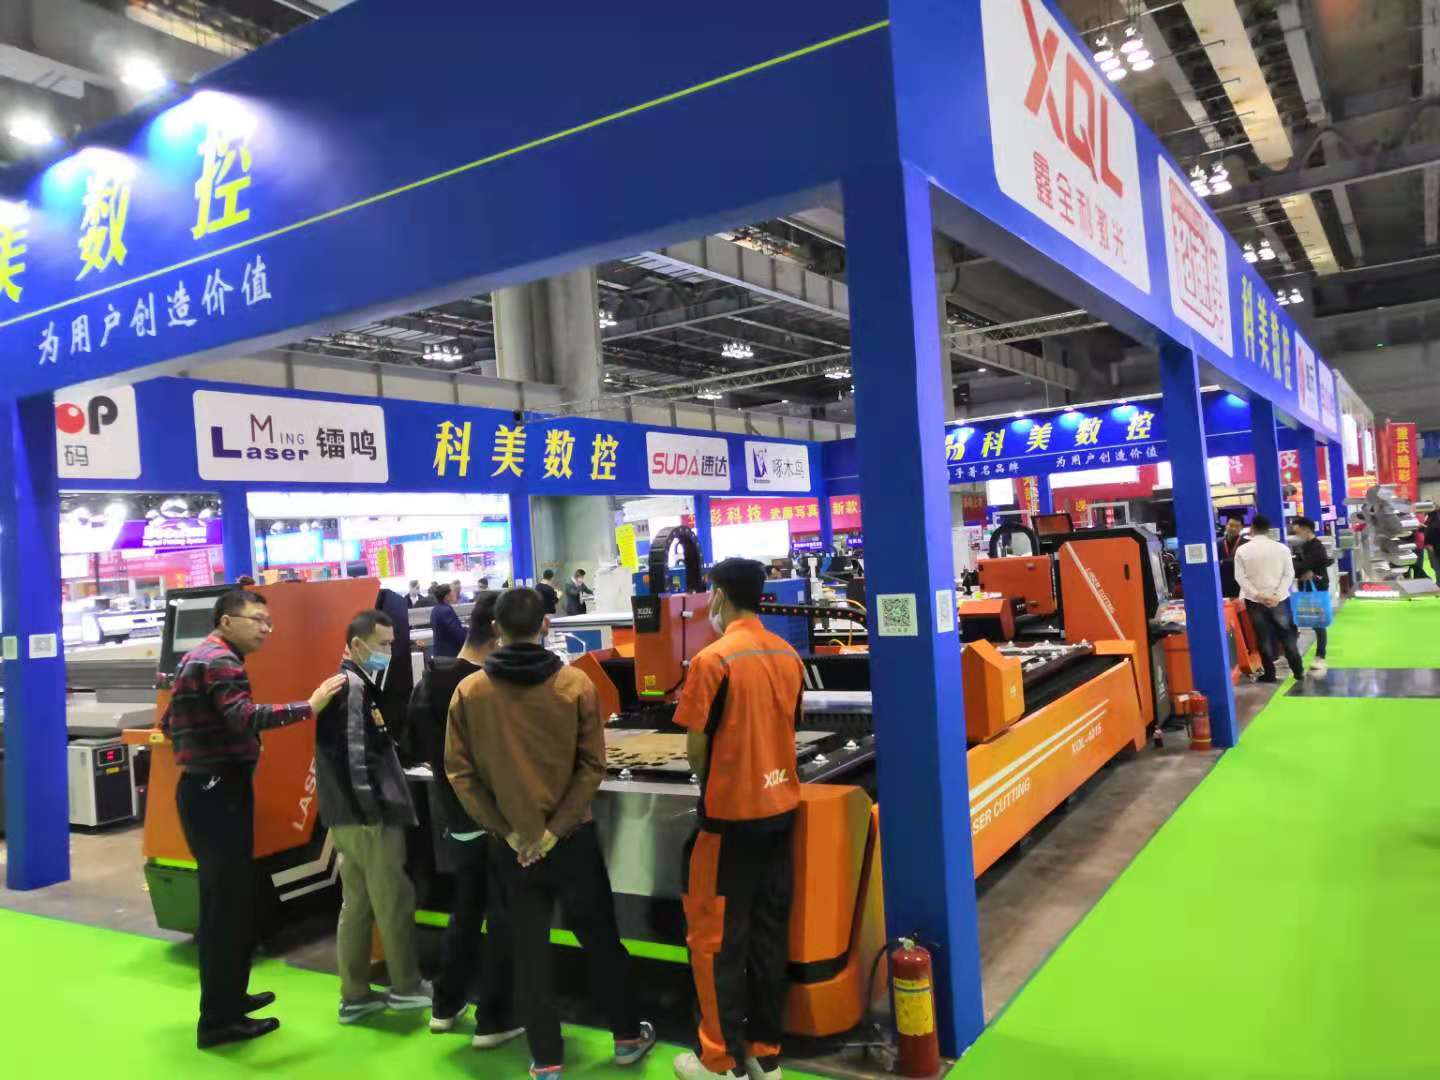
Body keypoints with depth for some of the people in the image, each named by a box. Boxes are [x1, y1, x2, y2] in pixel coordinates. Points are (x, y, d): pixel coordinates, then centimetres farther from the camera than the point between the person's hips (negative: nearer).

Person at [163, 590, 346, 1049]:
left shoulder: (197, 657, 16)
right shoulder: (220, 660, -16)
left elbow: (170, 722, 22)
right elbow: (246, 717, -32)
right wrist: (309, 706, -34)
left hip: (208, 787, 11)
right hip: (218, 793, -11)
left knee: (222, 899, 19)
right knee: (229, 903, -4)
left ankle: (228, 997, 31)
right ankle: (218, 1020, 4)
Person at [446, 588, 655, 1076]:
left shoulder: (469, 692, -7)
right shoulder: (575, 684, -10)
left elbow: (460, 772, -6)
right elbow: (592, 767, -11)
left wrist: (506, 830, -3)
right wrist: (555, 828, -7)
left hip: (508, 846, 1)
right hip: (570, 839, 0)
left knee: (528, 951, 13)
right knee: (600, 939, 17)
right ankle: (627, 1036, 31)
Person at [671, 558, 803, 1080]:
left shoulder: (713, 660, -16)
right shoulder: (788, 655, 3)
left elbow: (696, 747, -12)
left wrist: (710, 784, 7)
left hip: (732, 814, -6)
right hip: (780, 808, 7)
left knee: (715, 937, 7)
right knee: (770, 933, 14)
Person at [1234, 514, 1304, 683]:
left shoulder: (1242, 550, -5)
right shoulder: (1281, 548, -2)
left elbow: (1240, 577, -10)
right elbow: (1289, 574, -6)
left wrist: (1257, 595, -14)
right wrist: (1277, 595, -11)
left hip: (1254, 601, -1)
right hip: (1278, 600, 1)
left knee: (1263, 638, 6)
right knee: (1287, 635, 11)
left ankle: (1269, 674, 9)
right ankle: (1298, 672, 13)